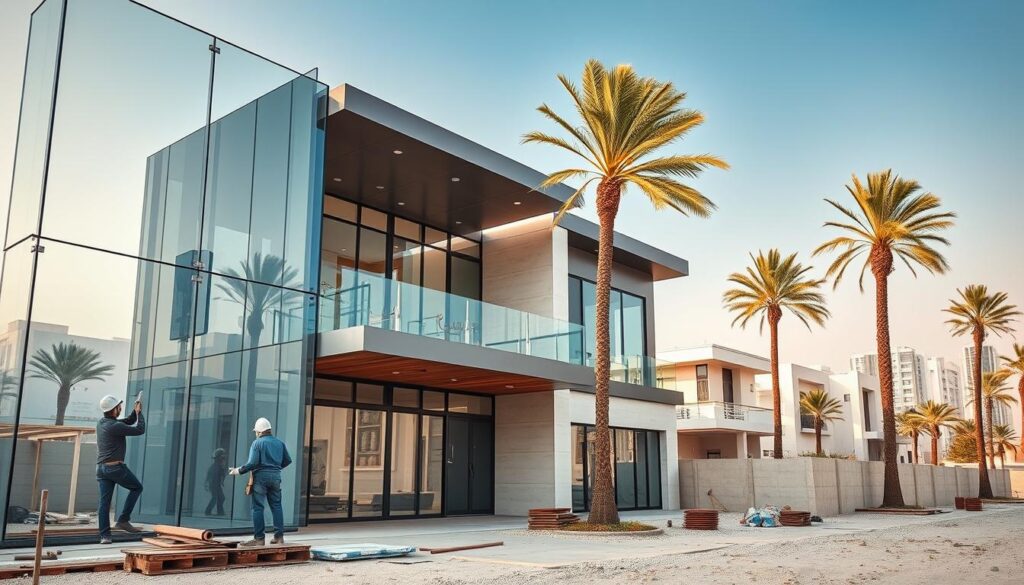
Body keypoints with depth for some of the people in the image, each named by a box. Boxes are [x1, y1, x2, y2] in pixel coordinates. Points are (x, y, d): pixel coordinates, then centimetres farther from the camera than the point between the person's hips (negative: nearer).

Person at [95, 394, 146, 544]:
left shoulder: (101, 423, 12)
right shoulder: (115, 426, -15)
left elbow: (129, 421, 21)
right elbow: (140, 430, -11)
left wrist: (135, 411, 7)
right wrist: (139, 413, -1)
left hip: (101, 468, 8)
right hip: (115, 467, -8)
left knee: (104, 501, 5)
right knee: (137, 487, 10)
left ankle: (104, 535, 3)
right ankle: (123, 520, 5)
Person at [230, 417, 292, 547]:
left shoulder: (257, 443, -7)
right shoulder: (279, 443, 9)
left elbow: (253, 463, -15)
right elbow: (287, 460, 13)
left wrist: (238, 471, -3)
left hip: (261, 476, -5)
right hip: (276, 476, 5)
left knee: (258, 507, 0)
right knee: (276, 506, 11)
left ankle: (259, 538, -2)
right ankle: (279, 536, 11)